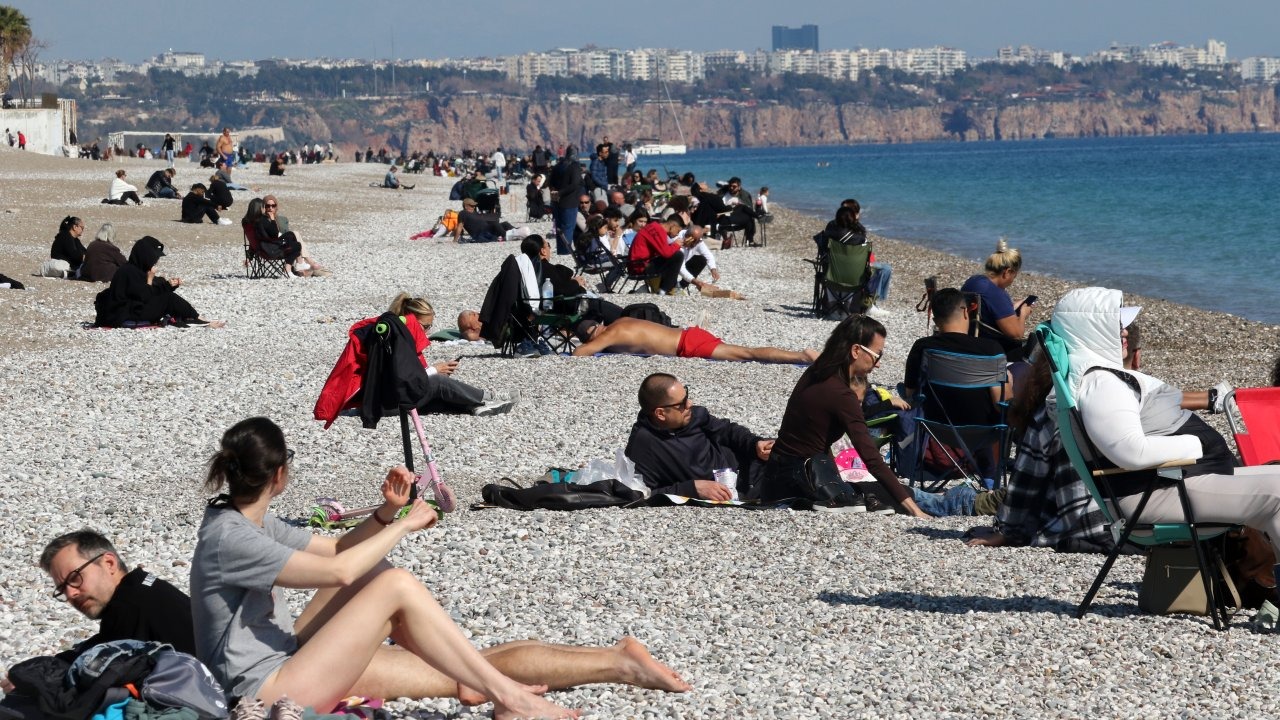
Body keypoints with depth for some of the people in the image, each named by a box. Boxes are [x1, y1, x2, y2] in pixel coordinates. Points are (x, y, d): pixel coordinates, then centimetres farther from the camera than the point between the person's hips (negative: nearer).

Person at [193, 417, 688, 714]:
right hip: (264, 689, -9)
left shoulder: (250, 522, 10)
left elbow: (336, 549, 18)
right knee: (395, 585, -22)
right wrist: (406, 525, -11)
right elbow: (338, 570, -24)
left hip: (292, 660, 9)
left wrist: (387, 513, -1)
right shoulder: (227, 539, -20)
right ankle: (507, 695, -14)